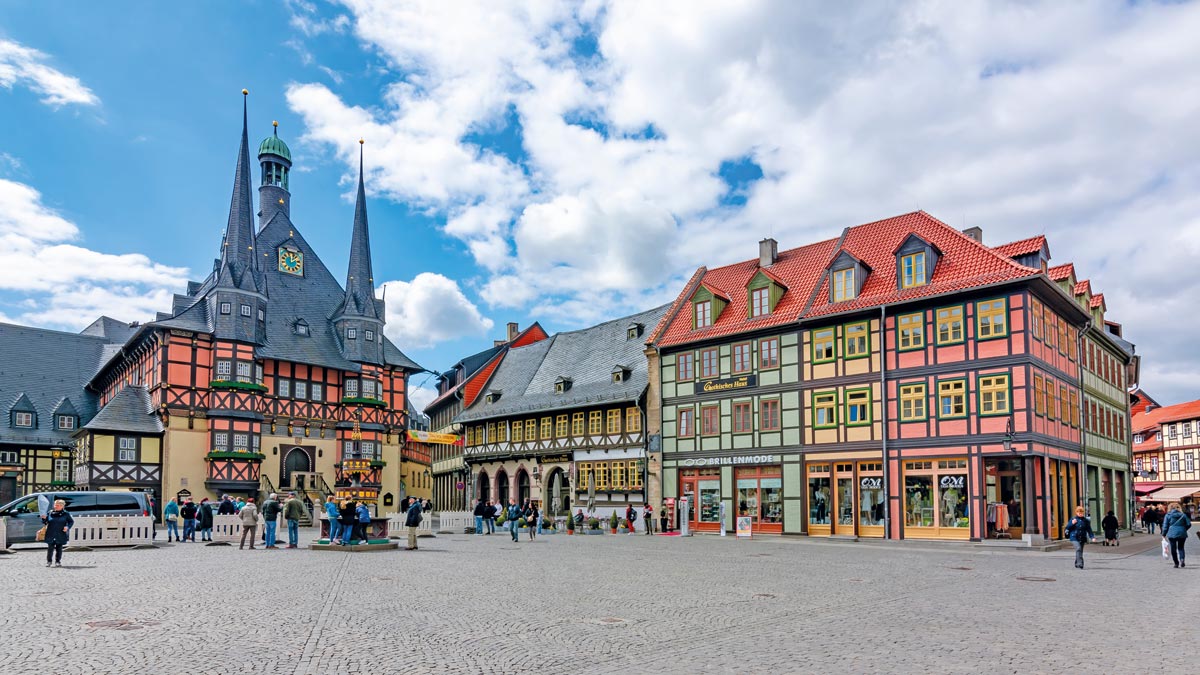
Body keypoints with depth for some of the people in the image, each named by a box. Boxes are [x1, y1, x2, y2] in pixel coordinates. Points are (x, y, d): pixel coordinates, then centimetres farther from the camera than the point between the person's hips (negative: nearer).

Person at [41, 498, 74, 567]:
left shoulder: (65, 514, 2)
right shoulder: (50, 513, 5)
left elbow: (71, 521, 7)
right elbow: (45, 522, 10)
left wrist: (67, 527, -10)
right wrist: (44, 518, -12)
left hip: (60, 535, -1)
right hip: (51, 534, 1)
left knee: (59, 548, 3)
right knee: (50, 548, -1)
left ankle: (58, 561, 12)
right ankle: (48, 561, 14)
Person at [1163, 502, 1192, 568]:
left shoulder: (1167, 515, -1)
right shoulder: (1183, 515, 4)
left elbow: (1165, 526, -2)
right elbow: (1188, 524, 4)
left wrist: (1164, 534, 7)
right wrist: (1184, 530, 22)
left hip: (1172, 534, -2)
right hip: (1182, 534, 2)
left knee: (1173, 549, 6)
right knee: (1181, 548, 13)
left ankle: (1176, 563, 7)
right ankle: (1182, 559, -11)